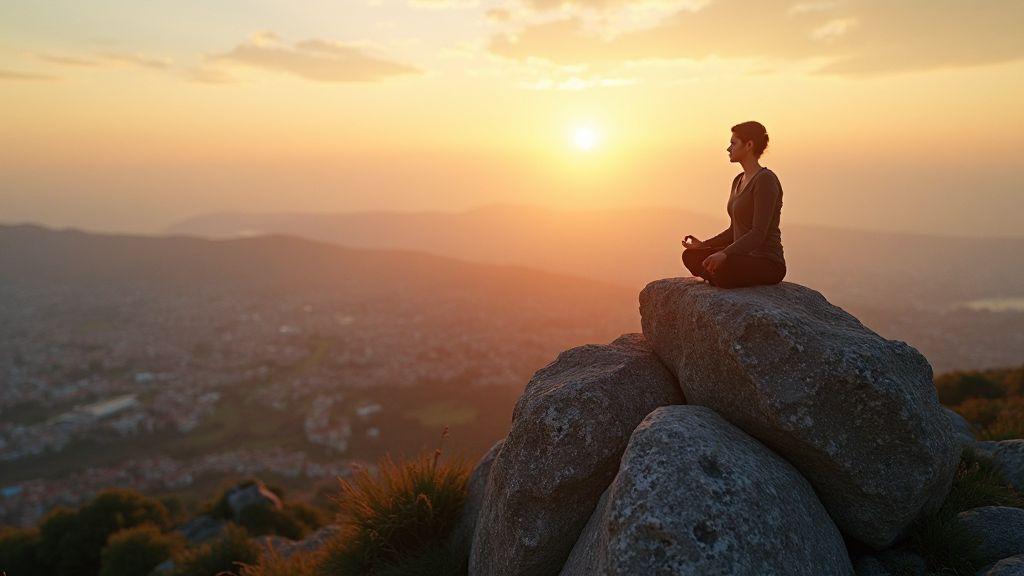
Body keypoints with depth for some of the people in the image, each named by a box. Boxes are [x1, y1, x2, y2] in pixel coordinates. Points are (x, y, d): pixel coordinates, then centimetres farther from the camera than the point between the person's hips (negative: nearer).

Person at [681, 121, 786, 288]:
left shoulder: (765, 180, -16)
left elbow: (759, 234, -24)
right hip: (744, 257, 9)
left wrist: (724, 254, -35)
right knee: (690, 256, 3)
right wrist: (703, 245, 11)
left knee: (714, 267, -34)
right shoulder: (739, 180, 13)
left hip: (767, 263, -9)